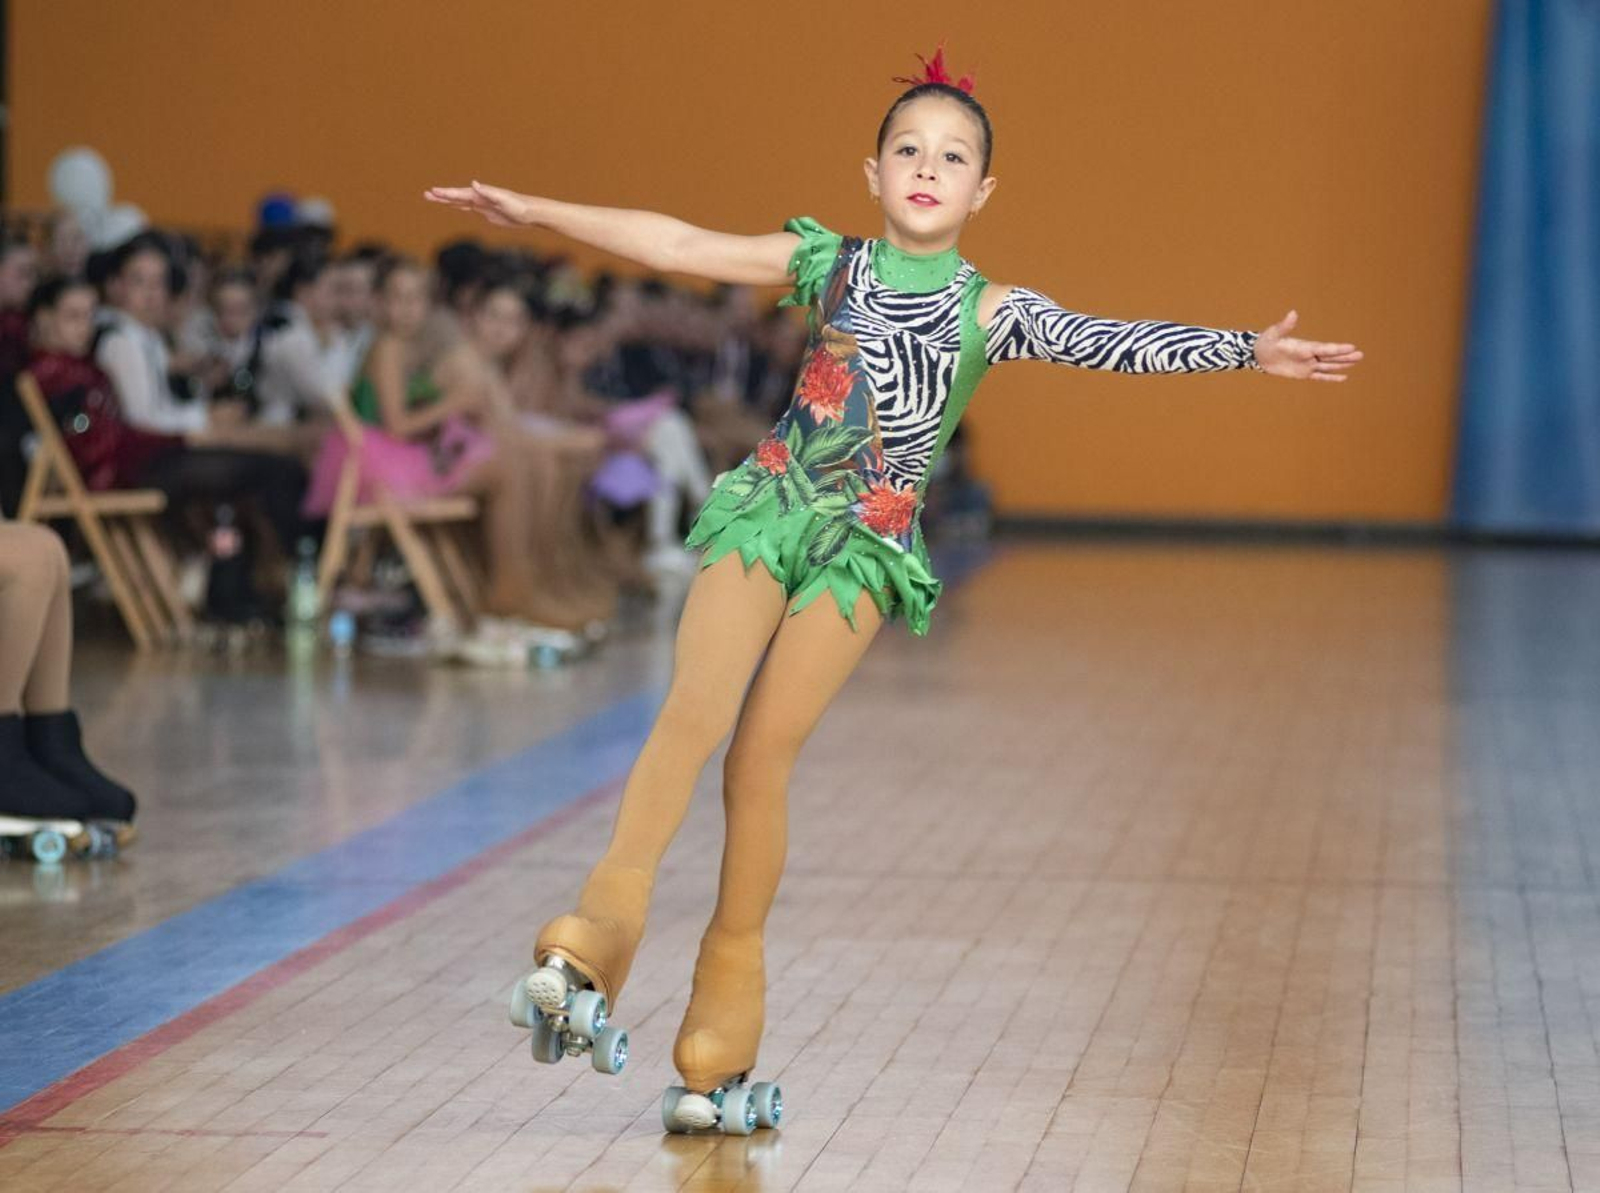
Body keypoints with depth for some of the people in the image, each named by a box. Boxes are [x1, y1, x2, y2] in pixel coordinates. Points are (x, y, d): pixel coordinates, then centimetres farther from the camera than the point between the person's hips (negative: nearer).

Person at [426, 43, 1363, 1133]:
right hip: (769, 507, 1)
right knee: (693, 715, -18)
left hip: (865, 545, -1)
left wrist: (1249, 351, -23)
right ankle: (602, 927, -24)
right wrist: (536, 213, 1)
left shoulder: (990, 312, 2)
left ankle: (728, 988, 3)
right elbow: (680, 246, 4)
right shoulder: (830, 263, 6)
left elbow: (1115, 343, -10)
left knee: (763, 757, -7)